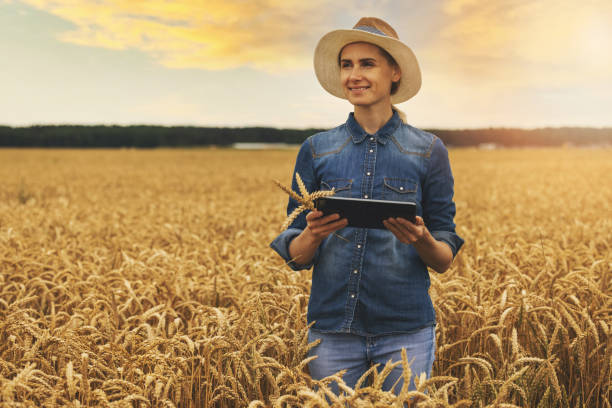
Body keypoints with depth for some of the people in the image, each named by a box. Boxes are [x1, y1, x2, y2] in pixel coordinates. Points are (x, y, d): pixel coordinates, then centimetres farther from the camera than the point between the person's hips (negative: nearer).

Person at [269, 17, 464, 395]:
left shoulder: (429, 150, 2)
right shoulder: (316, 150, 5)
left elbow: (445, 261, 3)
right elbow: (296, 257, 5)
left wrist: (421, 239, -19)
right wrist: (315, 233, -17)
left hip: (406, 328, -1)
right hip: (332, 327, 1)